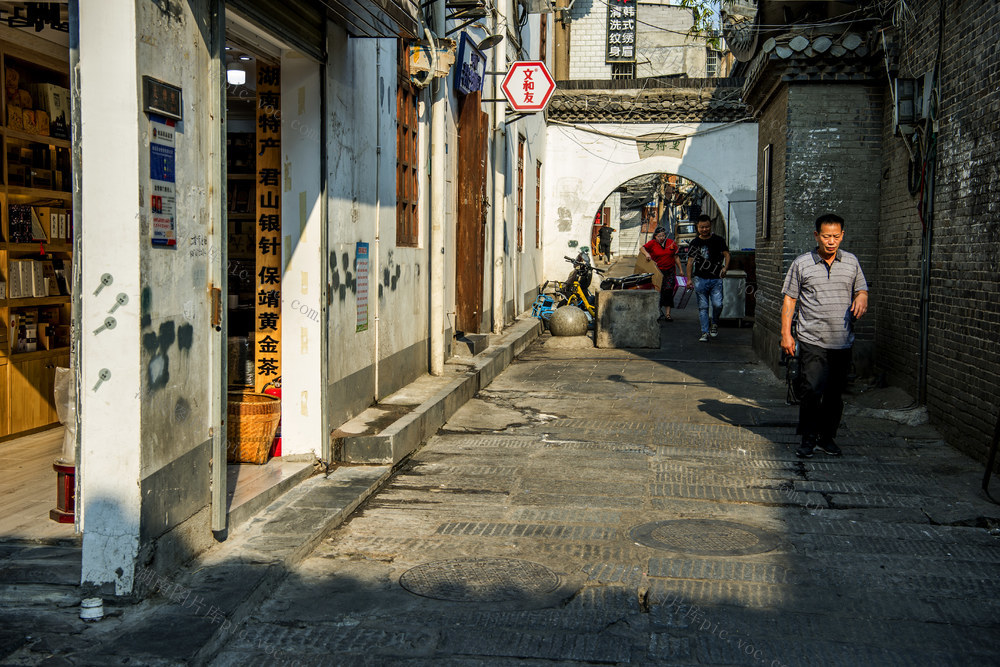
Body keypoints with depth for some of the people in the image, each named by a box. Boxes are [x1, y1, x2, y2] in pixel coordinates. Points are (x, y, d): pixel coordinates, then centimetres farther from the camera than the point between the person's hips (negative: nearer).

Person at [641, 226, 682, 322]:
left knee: (668, 291, -6)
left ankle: (667, 314, -4)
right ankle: (658, 313, 13)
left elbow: (676, 257, 13)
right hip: (657, 271, -1)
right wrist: (646, 253, -32)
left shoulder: (671, 243, 8)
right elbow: (642, 248, -11)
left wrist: (680, 270, 12)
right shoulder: (652, 243, 1)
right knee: (658, 292, 0)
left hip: (670, 271, 1)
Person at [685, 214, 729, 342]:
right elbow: (690, 261, 7)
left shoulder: (718, 240, 4)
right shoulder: (695, 243, 7)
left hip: (716, 279, -1)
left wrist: (725, 267, -21)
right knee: (703, 307, 1)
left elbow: (726, 255, -1)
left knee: (717, 304, -13)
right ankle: (705, 332, 7)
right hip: (700, 279, 1)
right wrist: (689, 279, -2)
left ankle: (714, 323, 16)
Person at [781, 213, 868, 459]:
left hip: (843, 342, 3)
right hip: (812, 341, -3)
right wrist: (786, 333, -2)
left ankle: (827, 437, 21)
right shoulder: (801, 264, 2)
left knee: (835, 393, 8)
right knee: (812, 391, -8)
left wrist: (861, 299, -8)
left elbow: (861, 290, 17)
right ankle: (808, 440, 3)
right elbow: (789, 300, 4)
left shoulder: (851, 262, 9)